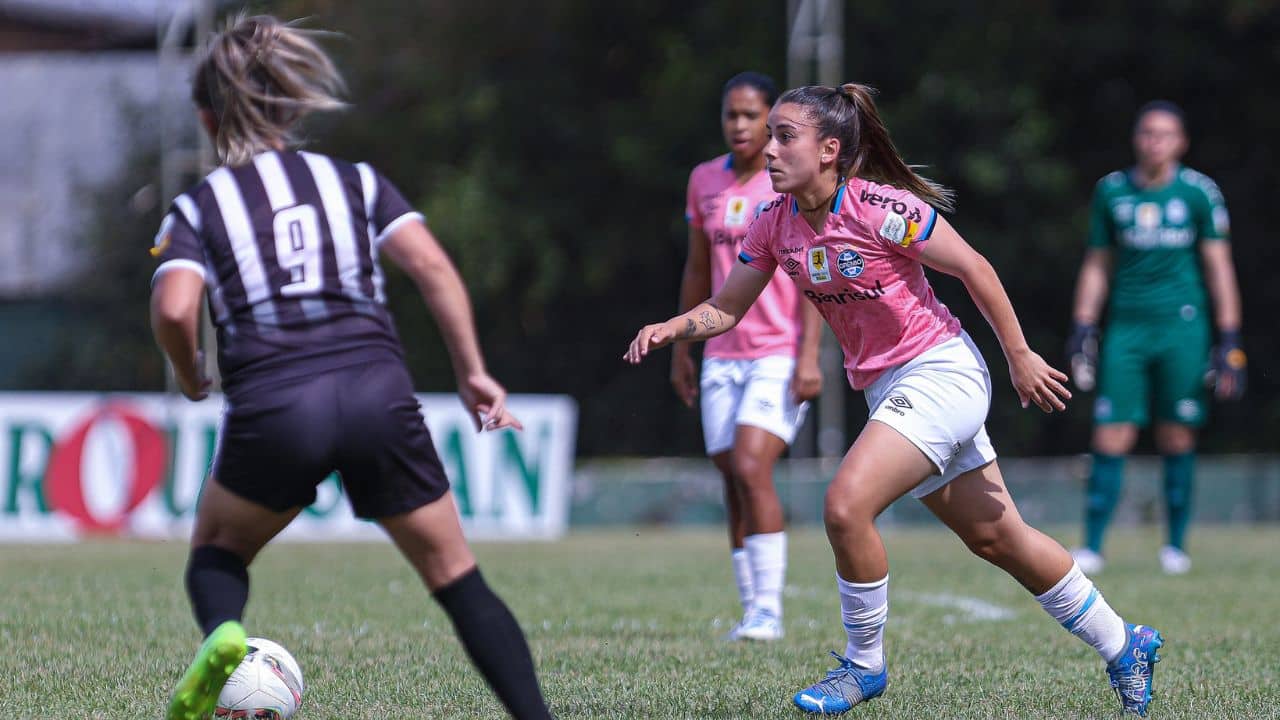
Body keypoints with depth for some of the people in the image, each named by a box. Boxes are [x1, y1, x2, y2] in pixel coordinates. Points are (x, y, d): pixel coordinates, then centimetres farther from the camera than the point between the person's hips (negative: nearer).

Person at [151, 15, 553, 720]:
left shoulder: (196, 208, 12)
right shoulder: (354, 180, 17)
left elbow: (174, 310, -6)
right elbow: (433, 268, 3)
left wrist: (189, 377, 13)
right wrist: (474, 374, 7)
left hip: (271, 405, -1)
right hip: (378, 391, 1)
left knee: (216, 548, 24)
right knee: (457, 577, 11)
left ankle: (221, 633, -8)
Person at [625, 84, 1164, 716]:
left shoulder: (883, 209, -20)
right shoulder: (774, 225, 0)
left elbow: (974, 268, -12)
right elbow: (726, 309, 7)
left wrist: (1019, 357, -7)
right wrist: (670, 328, -13)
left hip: (940, 373, -8)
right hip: (886, 389, 8)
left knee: (845, 505, -22)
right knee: (996, 538, 14)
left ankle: (863, 665, -2)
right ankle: (1123, 647, 30)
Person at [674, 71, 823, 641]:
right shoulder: (705, 181, 10)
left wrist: (809, 356, -14)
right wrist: (681, 349, 17)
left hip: (781, 353, -5)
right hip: (724, 354, 5)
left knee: (751, 467, -19)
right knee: (734, 483, 3)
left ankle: (768, 609, -16)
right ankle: (752, 612, 10)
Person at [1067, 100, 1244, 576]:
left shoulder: (1198, 192, 1)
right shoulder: (1111, 192, 8)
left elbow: (1218, 266, 4)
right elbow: (1097, 265, 16)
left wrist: (1229, 340, -1)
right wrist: (1083, 328, 8)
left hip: (1182, 326, -2)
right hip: (1126, 326, 2)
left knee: (1178, 439, 1)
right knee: (1111, 438, -5)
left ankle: (1176, 545, 11)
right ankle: (1092, 546, -2)